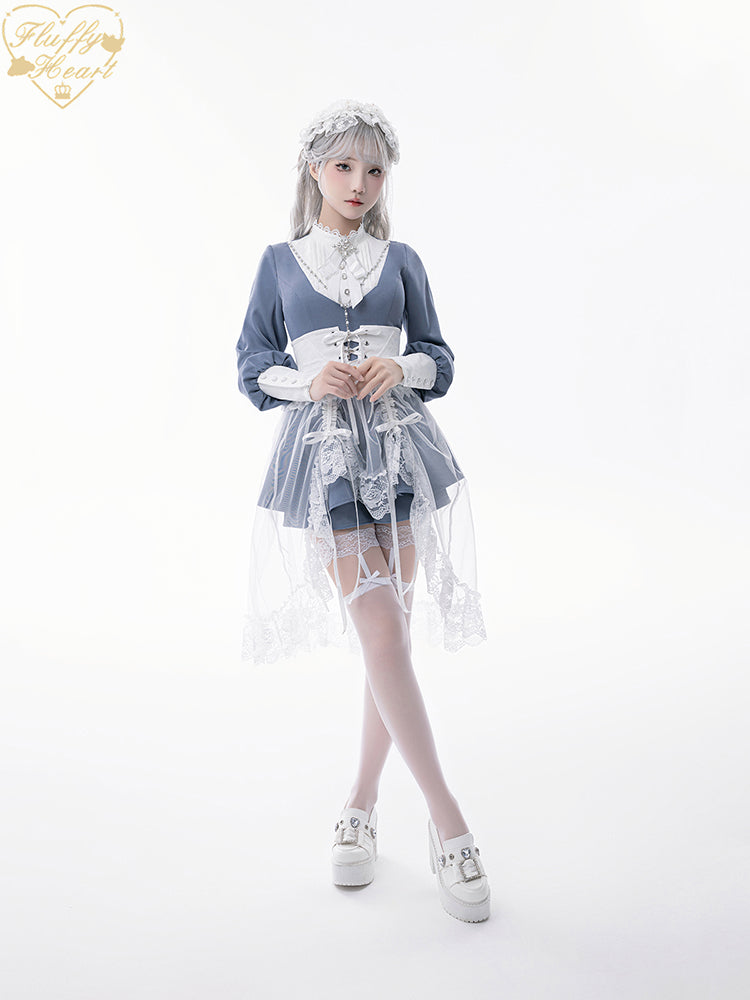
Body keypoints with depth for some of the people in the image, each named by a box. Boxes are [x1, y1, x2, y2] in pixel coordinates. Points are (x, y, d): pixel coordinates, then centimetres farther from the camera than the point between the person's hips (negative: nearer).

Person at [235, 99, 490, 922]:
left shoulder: (400, 261, 12)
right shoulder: (280, 261, 10)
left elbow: (438, 358, 12)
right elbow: (252, 366, 8)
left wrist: (402, 369, -10)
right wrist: (307, 381, -11)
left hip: (399, 446, 2)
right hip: (322, 452, -2)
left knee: (387, 633, 5)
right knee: (382, 632, -12)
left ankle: (361, 806, 24)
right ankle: (447, 823, -2)